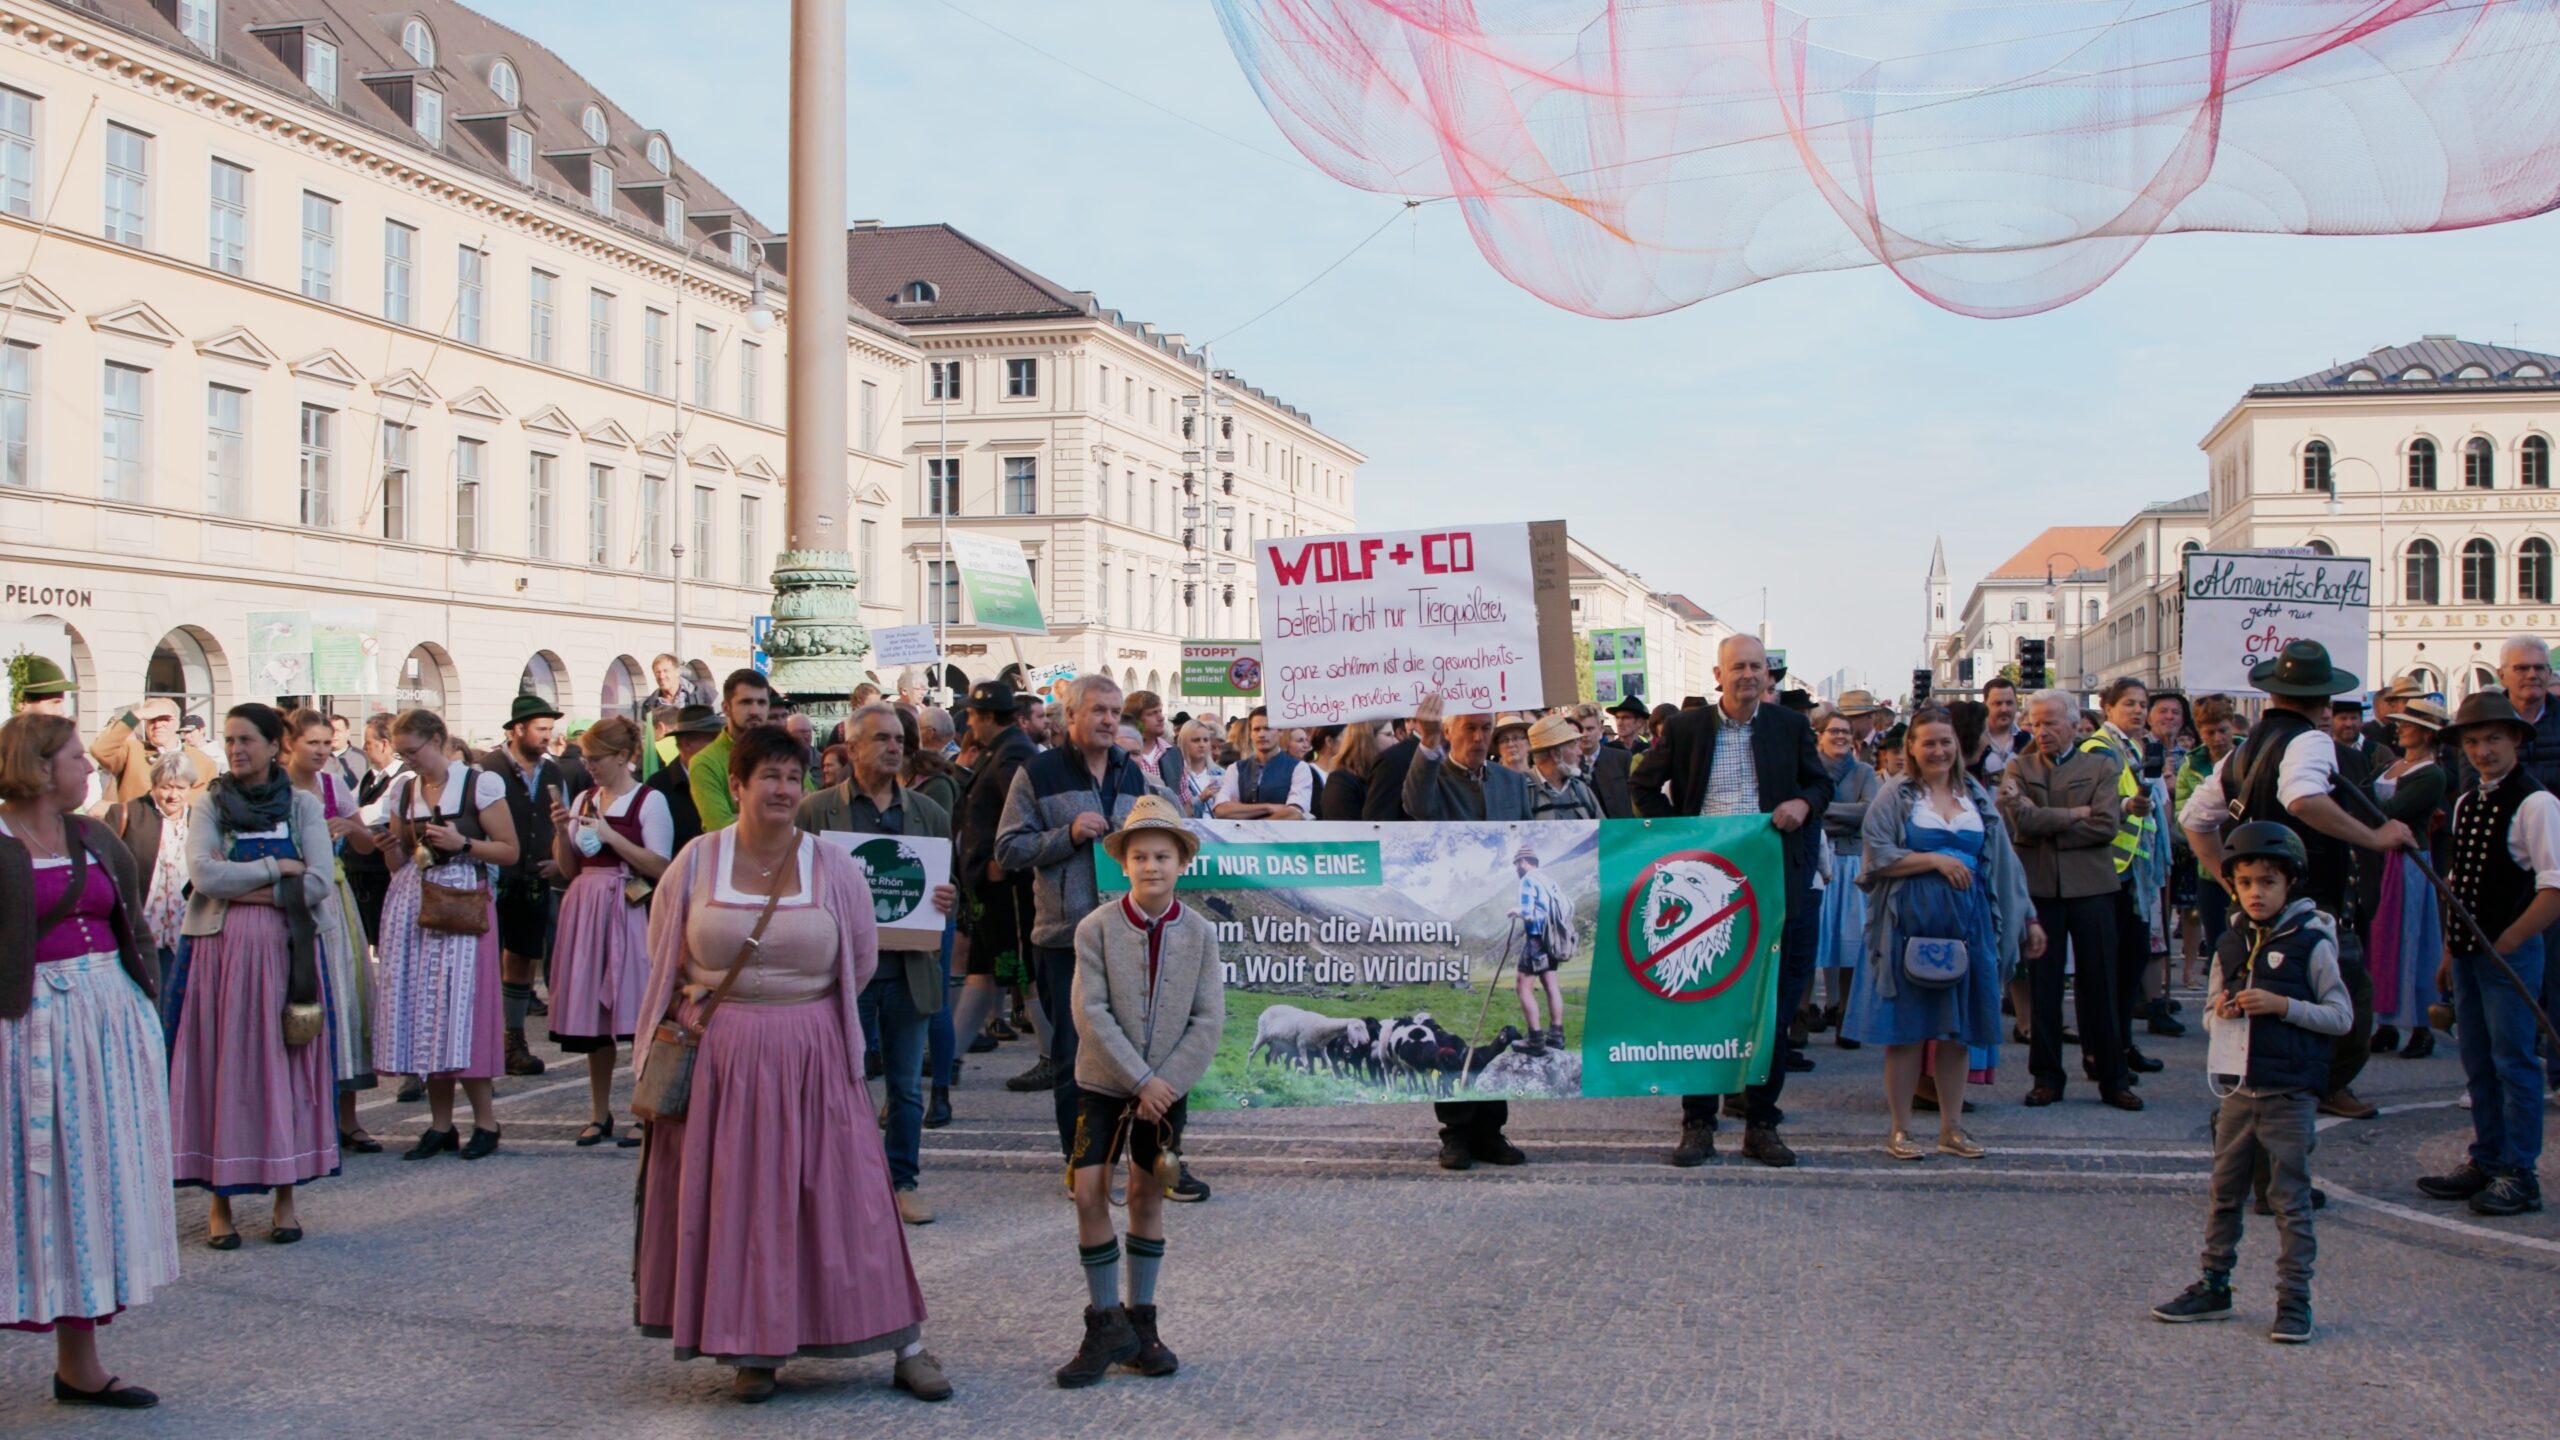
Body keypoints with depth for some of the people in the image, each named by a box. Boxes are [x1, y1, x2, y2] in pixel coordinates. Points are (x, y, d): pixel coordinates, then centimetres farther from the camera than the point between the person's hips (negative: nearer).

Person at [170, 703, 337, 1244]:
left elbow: (319, 883, -6)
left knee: (286, 1063, 2)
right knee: (222, 1065, 0)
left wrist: (244, 889, -10)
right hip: (222, 950, 0)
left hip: (287, 951, 0)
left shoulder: (303, 805, 5)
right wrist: (275, 867, -8)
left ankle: (286, 1195, 9)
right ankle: (221, 1197, 6)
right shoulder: (209, 804, 6)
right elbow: (203, 875, -9)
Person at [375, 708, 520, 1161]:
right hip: (411, 904, 5)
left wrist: (462, 843, -15)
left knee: (460, 1005, -8)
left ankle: (485, 1120, 4)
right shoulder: (402, 790, 11)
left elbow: (510, 851, -3)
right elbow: (398, 864, 18)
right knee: (421, 1009, 4)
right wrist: (391, 845, -3)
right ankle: (440, 1125, 13)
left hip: (462, 905, -5)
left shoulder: (480, 784, -3)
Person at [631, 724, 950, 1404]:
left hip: (812, 1055, 0)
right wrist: (688, 1008, -2)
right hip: (718, 1056, 1)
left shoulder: (833, 866, 0)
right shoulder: (697, 861, 1)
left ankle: (905, 1346, 9)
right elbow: (664, 954, 12)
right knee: (733, 1199, 5)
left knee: (844, 1192, 1)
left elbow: (861, 961, 6)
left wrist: (794, 1011, 4)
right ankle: (752, 1348, 20)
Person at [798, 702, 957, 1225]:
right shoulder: (816, 810, 1)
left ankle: (902, 1181, 21)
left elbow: (951, 883, 13)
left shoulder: (929, 813, 9)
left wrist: (949, 899, -10)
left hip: (909, 967, 3)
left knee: (907, 1086, 9)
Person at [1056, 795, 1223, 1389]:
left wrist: (1166, 1082, -15)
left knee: (1148, 1196, 10)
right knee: (1090, 1191, -9)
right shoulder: (1097, 928, -10)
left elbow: (1209, 1020, -6)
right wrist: (1140, 1081, -16)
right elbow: (1091, 1013, -14)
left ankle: (1140, 1322, 22)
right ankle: (1107, 1326, 4)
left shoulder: (1199, 933, -5)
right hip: (1103, 1082, -1)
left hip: (1168, 1086, 2)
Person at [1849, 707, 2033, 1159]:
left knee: (1958, 1029, 7)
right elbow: (1876, 858, -9)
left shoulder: (1977, 797, 12)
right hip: (1909, 924, -4)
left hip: (1967, 924, 4)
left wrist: (2027, 918, 10)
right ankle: (1900, 1130, 8)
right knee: (1906, 1028, -1)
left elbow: (2002, 863, 14)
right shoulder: (1895, 795, 0)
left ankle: (1951, 1129, 16)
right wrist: (1934, 859, -14)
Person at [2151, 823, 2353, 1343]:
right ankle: (2214, 1285, 22)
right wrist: (2222, 1013, -7)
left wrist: (2282, 1005, -19)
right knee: (2222, 1194, 12)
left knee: (2290, 1199, 1)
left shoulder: (2311, 944, -6)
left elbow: (2341, 1016, -7)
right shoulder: (2230, 946, 9)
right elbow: (2210, 1015, 16)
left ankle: (2294, 1299, 8)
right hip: (2237, 1090, 5)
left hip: (2289, 1096, -5)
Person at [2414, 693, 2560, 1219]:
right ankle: (2485, 1161, 25)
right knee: (2476, 1062, 14)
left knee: (2513, 1062, -1)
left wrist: (2505, 944, -15)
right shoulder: (2465, 803, 11)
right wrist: (2451, 952, 14)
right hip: (2469, 952, 7)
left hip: (2512, 952, -7)